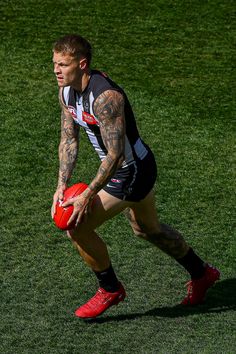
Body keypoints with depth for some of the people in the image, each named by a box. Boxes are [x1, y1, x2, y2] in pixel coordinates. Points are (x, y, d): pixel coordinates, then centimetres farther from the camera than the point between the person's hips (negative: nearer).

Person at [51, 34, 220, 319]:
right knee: (147, 229, 27)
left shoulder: (105, 97, -31)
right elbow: (69, 139, 4)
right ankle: (201, 274, 47)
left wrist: (88, 196, -30)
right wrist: (62, 184, -6)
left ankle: (110, 289, 11)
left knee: (77, 228, -11)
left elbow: (115, 154, -31)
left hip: (132, 171, -10)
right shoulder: (67, 92, -3)